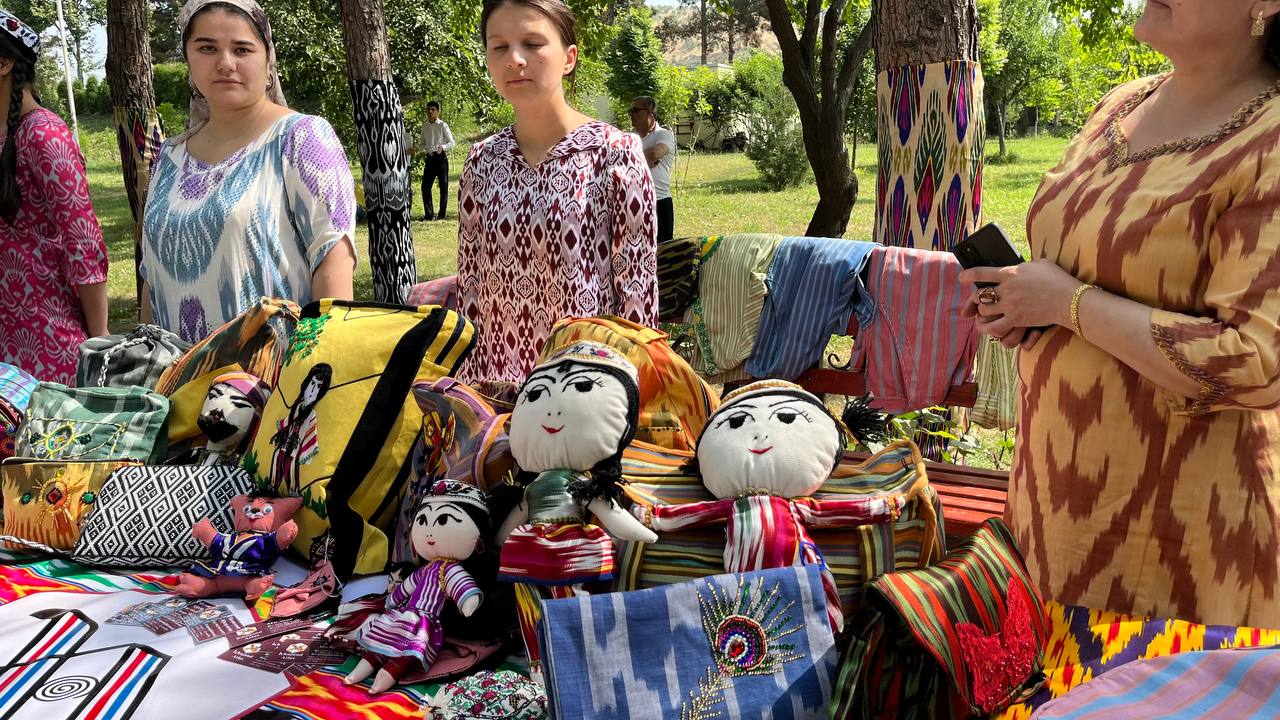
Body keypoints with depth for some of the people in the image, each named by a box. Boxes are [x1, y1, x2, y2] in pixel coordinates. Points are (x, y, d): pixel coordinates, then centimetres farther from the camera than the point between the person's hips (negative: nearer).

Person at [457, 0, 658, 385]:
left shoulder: (616, 152, -9)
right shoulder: (482, 161, 3)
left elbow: (638, 287, -9)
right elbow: (469, 285, 8)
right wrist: (469, 382, 7)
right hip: (497, 381, 4)